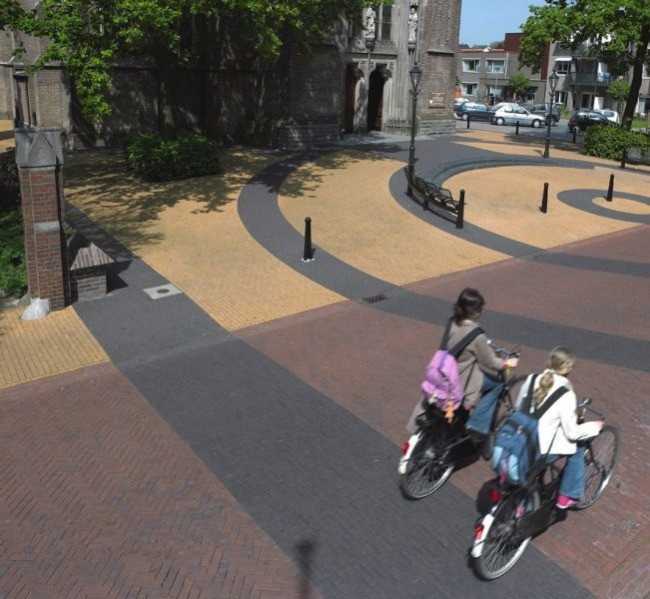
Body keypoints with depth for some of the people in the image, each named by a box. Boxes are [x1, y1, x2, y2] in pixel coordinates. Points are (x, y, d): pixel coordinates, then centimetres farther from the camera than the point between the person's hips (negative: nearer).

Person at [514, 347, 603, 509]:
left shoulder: (531, 379, -3)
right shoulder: (565, 394, -19)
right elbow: (572, 433, -14)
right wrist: (595, 426, 3)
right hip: (541, 451, -6)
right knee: (577, 449, 20)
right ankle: (568, 496, 29)